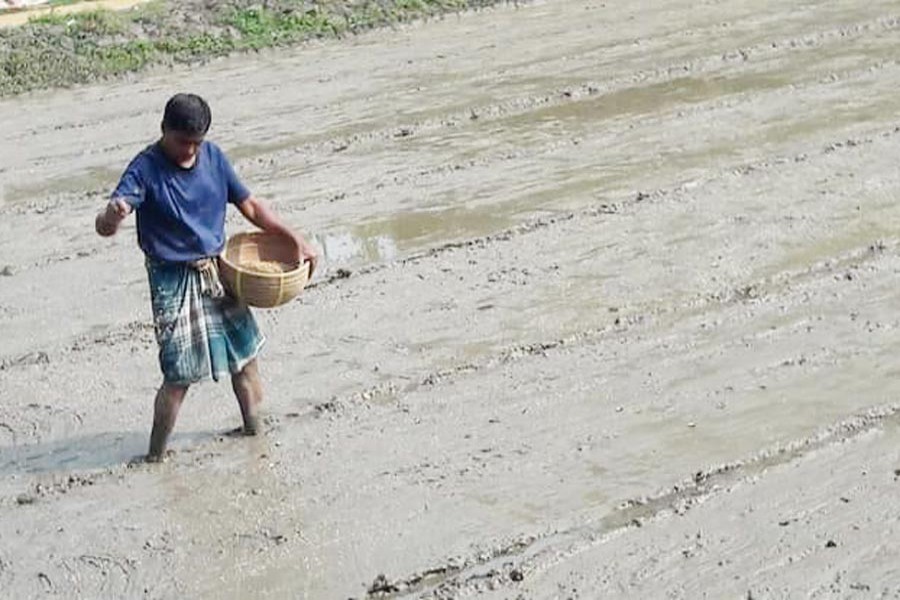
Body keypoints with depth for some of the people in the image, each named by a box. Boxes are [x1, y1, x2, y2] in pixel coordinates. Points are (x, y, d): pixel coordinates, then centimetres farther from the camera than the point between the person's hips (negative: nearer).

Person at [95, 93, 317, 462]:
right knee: (180, 375, -8)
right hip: (174, 282, -6)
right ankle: (155, 456, 10)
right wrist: (112, 215, -52)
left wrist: (295, 240, 5)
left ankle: (254, 428, 34)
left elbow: (249, 205, 11)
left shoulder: (213, 157, 0)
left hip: (218, 272, 6)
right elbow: (104, 227, -27)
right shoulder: (146, 169, -17)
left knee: (246, 352, 13)